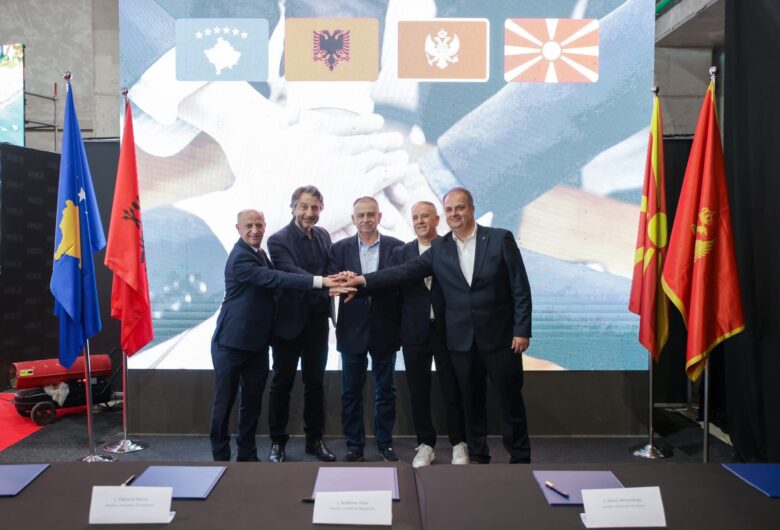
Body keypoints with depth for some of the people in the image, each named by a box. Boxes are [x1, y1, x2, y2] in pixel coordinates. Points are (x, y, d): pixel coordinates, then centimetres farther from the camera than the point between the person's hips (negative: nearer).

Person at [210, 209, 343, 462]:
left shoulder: (261, 254, 10)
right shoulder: (240, 257, -18)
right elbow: (276, 279, -29)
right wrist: (320, 281, -33)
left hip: (257, 343, 8)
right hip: (232, 343, -8)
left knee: (252, 402, 14)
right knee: (225, 401, 6)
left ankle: (247, 454, 26)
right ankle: (221, 456, 20)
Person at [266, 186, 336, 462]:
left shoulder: (323, 235, 6)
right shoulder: (278, 240, -11)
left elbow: (329, 271, 11)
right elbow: (291, 273, -24)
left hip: (318, 321, 5)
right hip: (289, 321, -5)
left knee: (315, 382, 13)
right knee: (282, 383, 8)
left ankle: (315, 439, 27)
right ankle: (277, 442, 23)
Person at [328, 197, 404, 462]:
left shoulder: (395, 247, 0)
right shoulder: (340, 248, 3)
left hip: (385, 330, 0)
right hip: (352, 330, 1)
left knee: (385, 390, 11)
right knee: (351, 391, 10)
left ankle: (385, 443, 26)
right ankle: (354, 445, 24)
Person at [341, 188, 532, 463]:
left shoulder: (500, 238, -5)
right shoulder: (439, 248, 4)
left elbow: (520, 288, -5)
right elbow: (406, 271, -4)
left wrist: (522, 330, -10)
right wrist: (365, 280, -14)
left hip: (500, 336, -3)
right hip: (462, 340, 3)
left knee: (511, 400, 7)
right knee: (472, 402, 13)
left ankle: (520, 458, 23)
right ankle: (477, 455, 29)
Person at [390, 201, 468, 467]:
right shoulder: (401, 253, 6)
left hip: (447, 331, -2)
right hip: (415, 332, 2)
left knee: (452, 390, 9)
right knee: (418, 392, 10)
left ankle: (458, 444, 26)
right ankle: (425, 444, 26)